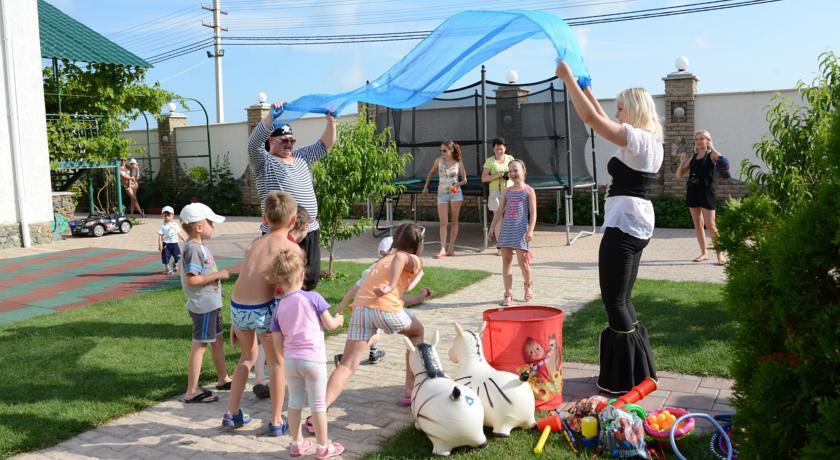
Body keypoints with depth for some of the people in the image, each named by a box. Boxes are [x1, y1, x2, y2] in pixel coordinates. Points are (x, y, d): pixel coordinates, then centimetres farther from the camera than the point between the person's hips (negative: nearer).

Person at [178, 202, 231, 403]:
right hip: (203, 306, -10)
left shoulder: (199, 246, 10)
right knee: (199, 345, -3)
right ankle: (192, 391, 5)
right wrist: (217, 275, -21)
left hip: (211, 304, 10)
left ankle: (223, 378, 37)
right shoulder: (193, 249, -21)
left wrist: (217, 276, 12)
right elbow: (192, 279, -28)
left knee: (218, 339, 21)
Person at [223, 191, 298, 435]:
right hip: (263, 308, -5)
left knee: (248, 356, 29)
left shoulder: (255, 243, 17)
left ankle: (232, 414, 32)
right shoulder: (292, 248, 1)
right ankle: (276, 422, 21)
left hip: (237, 306, 5)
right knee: (277, 363, 16)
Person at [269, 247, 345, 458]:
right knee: (318, 403, 7)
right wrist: (339, 320, 18)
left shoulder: (279, 308, 3)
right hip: (313, 359, -4)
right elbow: (329, 324, -3)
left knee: (294, 401, 18)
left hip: (290, 360, 4)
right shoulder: (313, 298, -9)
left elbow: (277, 343, 5)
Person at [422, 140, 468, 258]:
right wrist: (426, 187, 20)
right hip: (442, 194, 1)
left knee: (454, 221, 5)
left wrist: (458, 184, -15)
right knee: (443, 222, -6)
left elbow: (464, 180, 4)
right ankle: (442, 250, -10)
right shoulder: (439, 161, 2)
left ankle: (451, 248, 12)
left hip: (455, 193, -1)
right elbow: (430, 173, 18)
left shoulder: (458, 163, -2)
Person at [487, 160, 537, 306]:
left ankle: (528, 284, 22)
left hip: (521, 229, -5)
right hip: (506, 228, 5)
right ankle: (508, 293, 9)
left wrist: (530, 230, -15)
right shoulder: (507, 191, 12)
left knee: (522, 261, -7)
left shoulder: (528, 191, 0)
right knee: (506, 260, 4)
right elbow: (499, 211, 14)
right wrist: (492, 227, 7)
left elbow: (533, 212, -5)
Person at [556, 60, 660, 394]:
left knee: (615, 302, -2)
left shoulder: (635, 137, -13)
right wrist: (586, 89, 30)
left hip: (623, 225, -10)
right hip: (640, 225, 10)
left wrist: (568, 78, -11)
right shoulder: (651, 141, 15)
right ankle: (639, 372, 26)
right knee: (623, 300, 17)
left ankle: (623, 380, 5)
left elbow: (591, 118, -20)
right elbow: (604, 122, 27)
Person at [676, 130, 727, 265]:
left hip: (706, 192, -6)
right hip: (692, 191, 6)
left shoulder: (711, 155, -1)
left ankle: (720, 254, -4)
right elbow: (679, 174, 14)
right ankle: (704, 253, 17)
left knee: (710, 224, -10)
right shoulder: (693, 157, 13)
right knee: (697, 224, 9)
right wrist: (683, 161, 0)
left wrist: (712, 148, -19)